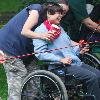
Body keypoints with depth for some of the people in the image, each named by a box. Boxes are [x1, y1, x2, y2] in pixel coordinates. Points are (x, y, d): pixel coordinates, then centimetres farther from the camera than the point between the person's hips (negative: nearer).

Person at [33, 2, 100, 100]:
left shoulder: (60, 28, 22)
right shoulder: (41, 30, -6)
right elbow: (40, 53, -16)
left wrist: (78, 50, 10)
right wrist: (60, 60, -21)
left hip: (76, 62, 9)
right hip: (60, 67, -9)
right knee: (92, 77, -24)